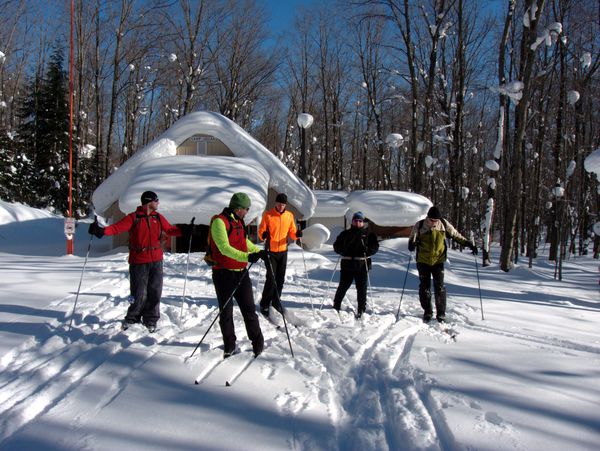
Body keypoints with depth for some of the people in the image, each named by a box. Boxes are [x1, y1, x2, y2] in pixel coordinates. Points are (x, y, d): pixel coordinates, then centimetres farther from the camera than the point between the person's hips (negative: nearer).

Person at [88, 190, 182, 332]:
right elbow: (117, 228, -15)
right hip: (139, 262, -4)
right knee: (139, 293, -2)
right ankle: (132, 319, 19)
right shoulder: (133, 218, -5)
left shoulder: (158, 217, 10)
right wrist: (101, 230, -31)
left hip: (156, 260, 4)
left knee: (154, 292, 7)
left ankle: (150, 321, 21)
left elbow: (170, 230, 17)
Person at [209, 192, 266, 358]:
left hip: (241, 273, 7)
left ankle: (258, 343, 16)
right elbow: (224, 248, -26)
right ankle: (229, 346, 18)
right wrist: (246, 257, -36)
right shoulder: (219, 221, -14)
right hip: (224, 274, -6)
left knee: (249, 309, 6)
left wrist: (259, 252, 24)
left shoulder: (238, 222, 14)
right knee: (226, 312, 6)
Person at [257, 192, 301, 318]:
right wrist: (263, 235, -26)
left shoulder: (289, 215, 6)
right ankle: (264, 305, 4)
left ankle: (276, 303, 22)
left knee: (280, 279, 9)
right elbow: (261, 230, -4)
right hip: (271, 251, -4)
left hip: (283, 251, 4)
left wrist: (297, 234, -15)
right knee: (271, 278, -7)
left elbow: (292, 233, 7)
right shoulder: (268, 215, -5)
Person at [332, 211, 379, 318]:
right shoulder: (345, 233, 11)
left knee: (362, 289, 3)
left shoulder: (368, 234, 8)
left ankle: (361, 310, 12)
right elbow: (336, 246, 13)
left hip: (362, 266, -1)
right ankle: (336, 306, 17)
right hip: (347, 265, 1)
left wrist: (367, 250, -15)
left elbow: (375, 247, 4)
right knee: (342, 286, 3)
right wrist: (342, 250, -8)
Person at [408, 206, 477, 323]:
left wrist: (469, 244, 2)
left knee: (440, 288, -3)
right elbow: (412, 239, -5)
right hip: (423, 262, 0)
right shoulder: (419, 226, -10)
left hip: (438, 261, 0)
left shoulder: (444, 225, -5)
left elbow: (456, 235, 7)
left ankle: (441, 314, 7)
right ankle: (427, 312, 19)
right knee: (424, 288, 5)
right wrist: (412, 244, -28)